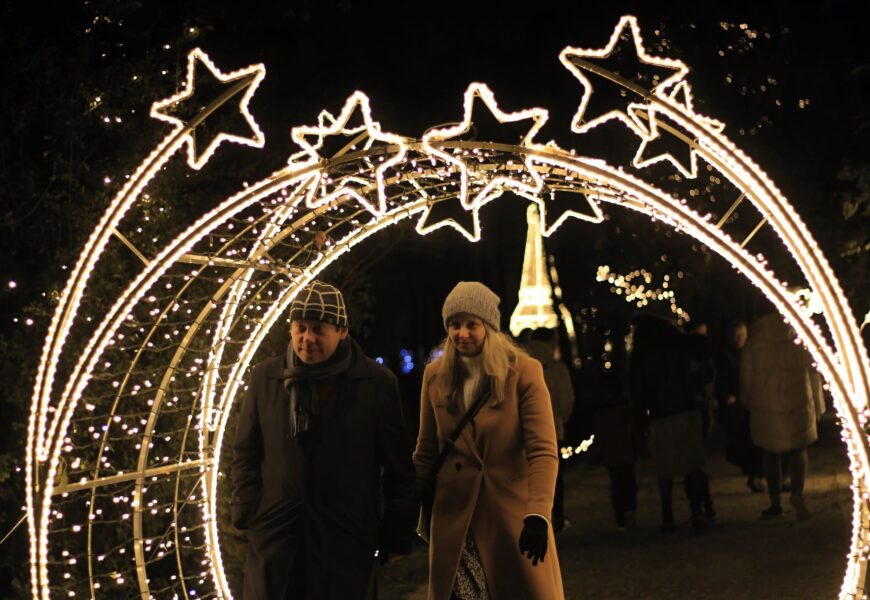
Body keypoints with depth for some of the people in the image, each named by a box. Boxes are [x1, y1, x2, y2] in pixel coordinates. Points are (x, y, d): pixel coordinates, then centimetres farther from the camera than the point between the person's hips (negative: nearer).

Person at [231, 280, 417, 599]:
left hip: (347, 539, -2)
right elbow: (246, 454, 11)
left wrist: (397, 536, 4)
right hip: (274, 535, 2)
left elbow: (397, 467, 2)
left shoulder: (377, 383, -3)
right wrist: (248, 516, 2)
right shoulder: (265, 377, 4)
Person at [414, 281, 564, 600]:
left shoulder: (524, 372, -8)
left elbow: (543, 451, -15)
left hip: (513, 513, -2)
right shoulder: (436, 376, 3)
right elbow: (426, 451, 11)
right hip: (454, 517, 3)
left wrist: (538, 514, -26)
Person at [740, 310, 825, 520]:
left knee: (771, 455, 12)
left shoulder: (752, 349, -1)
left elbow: (746, 380, 3)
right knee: (798, 451, 12)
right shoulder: (801, 347, -1)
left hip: (764, 410, 0)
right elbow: (813, 376, 3)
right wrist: (817, 407, 13)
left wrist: (748, 404, 17)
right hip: (797, 408, 0)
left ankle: (775, 503, 11)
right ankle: (797, 492, -12)